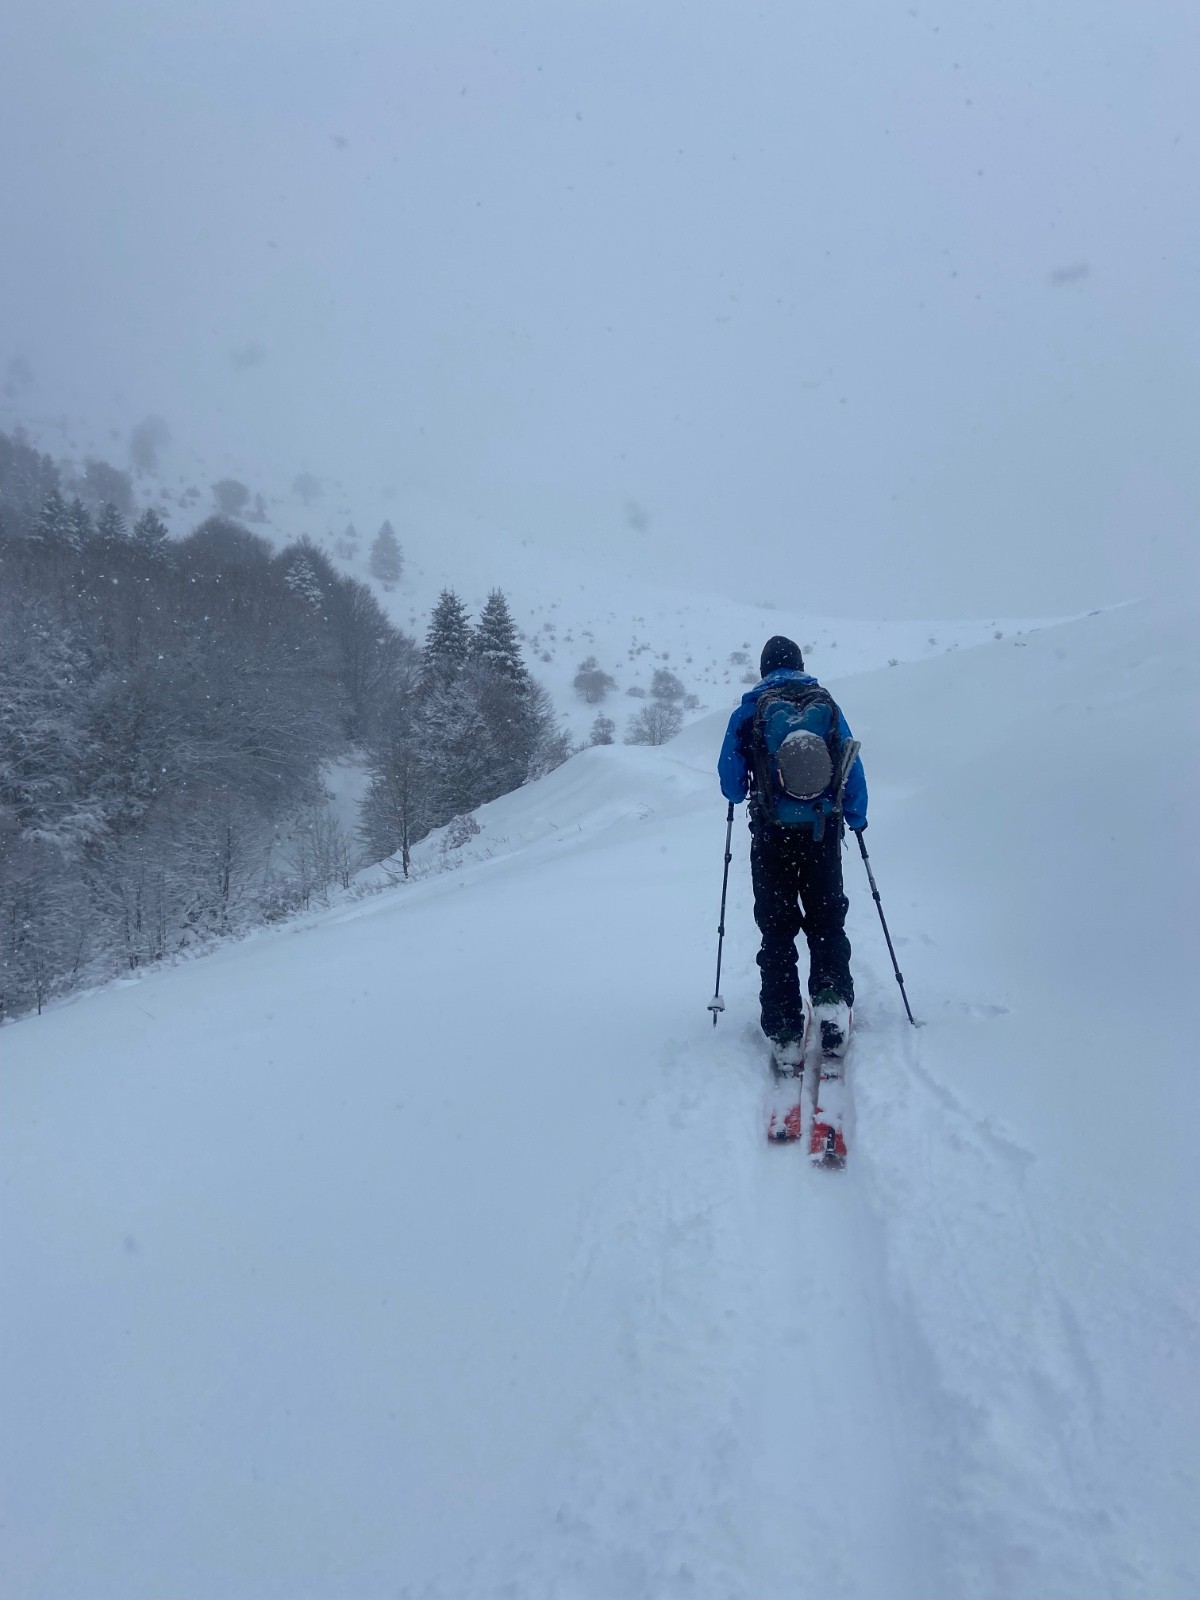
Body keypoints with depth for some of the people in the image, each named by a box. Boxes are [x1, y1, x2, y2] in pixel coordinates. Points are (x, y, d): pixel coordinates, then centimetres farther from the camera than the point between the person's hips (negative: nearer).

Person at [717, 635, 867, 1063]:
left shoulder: (749, 711, -1)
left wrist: (743, 796, 24)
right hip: (823, 833, 1)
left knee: (777, 931, 7)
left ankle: (784, 1032, 1)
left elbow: (730, 780, 1)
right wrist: (857, 818, 17)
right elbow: (852, 767, 4)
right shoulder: (827, 704, 3)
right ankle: (832, 999, -6)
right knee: (827, 921, 15)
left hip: (771, 835, -1)